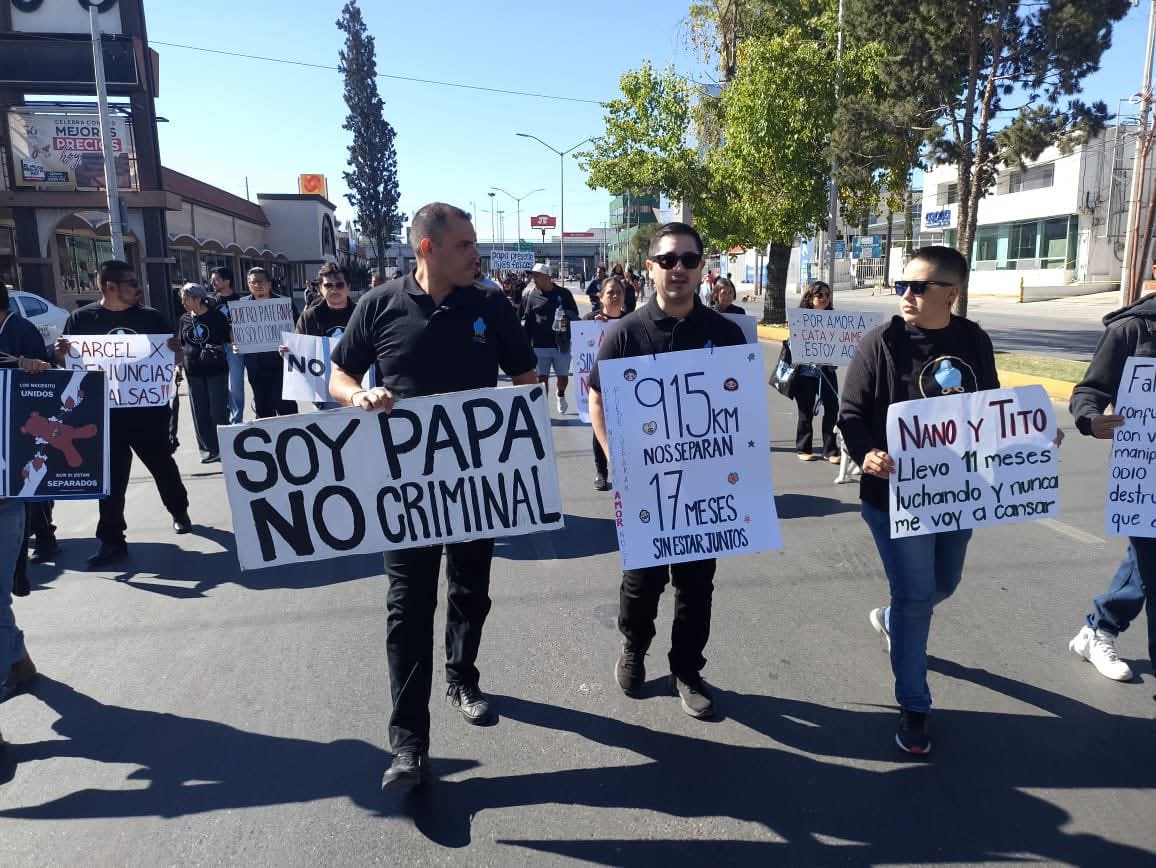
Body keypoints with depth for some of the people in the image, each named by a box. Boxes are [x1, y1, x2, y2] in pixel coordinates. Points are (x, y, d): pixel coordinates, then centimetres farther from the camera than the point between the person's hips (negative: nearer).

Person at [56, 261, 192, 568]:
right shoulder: (81, 319, 0)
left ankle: (179, 511, 36)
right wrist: (62, 353, -16)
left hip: (149, 409, 0)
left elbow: (173, 360, 7)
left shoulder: (152, 317, 2)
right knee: (111, 476, 4)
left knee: (162, 464, 13)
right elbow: (67, 363, 6)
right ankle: (111, 539, 11)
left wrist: (177, 351, -15)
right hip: (105, 412, 0)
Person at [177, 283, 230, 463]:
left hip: (216, 369, -4)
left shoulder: (216, 316, -4)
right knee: (200, 413, 6)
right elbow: (181, 345, 15)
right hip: (193, 371, 4)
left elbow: (230, 339, 3)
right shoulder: (184, 319, 8)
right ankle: (209, 449, 15)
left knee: (218, 411, -4)